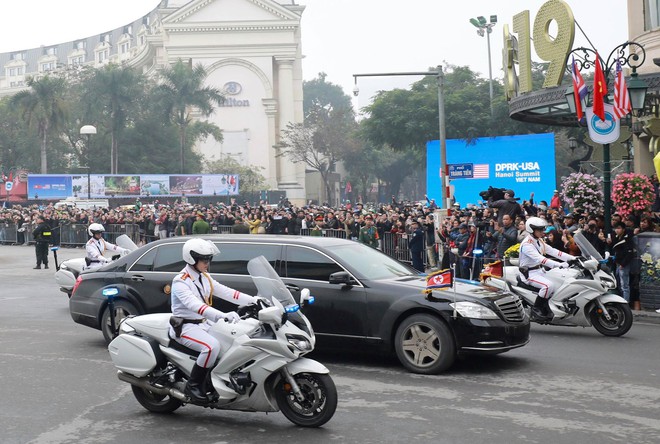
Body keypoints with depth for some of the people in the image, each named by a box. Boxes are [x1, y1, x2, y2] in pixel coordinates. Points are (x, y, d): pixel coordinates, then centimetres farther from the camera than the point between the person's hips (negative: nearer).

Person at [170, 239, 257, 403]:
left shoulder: (205, 277, 10)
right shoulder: (180, 282, -17)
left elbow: (225, 292, 4)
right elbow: (194, 305, -32)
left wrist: (254, 300, -8)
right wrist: (223, 316, -46)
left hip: (205, 323, 8)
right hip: (186, 327, -8)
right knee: (212, 346, -32)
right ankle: (193, 385, -18)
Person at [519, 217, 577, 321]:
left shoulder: (539, 241, 11)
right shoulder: (527, 244, -19)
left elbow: (553, 251, 4)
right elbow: (539, 259, -32)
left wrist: (572, 258, -7)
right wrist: (559, 264, -42)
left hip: (540, 271, 9)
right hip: (530, 274, -9)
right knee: (548, 285, -31)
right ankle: (536, 307, -13)